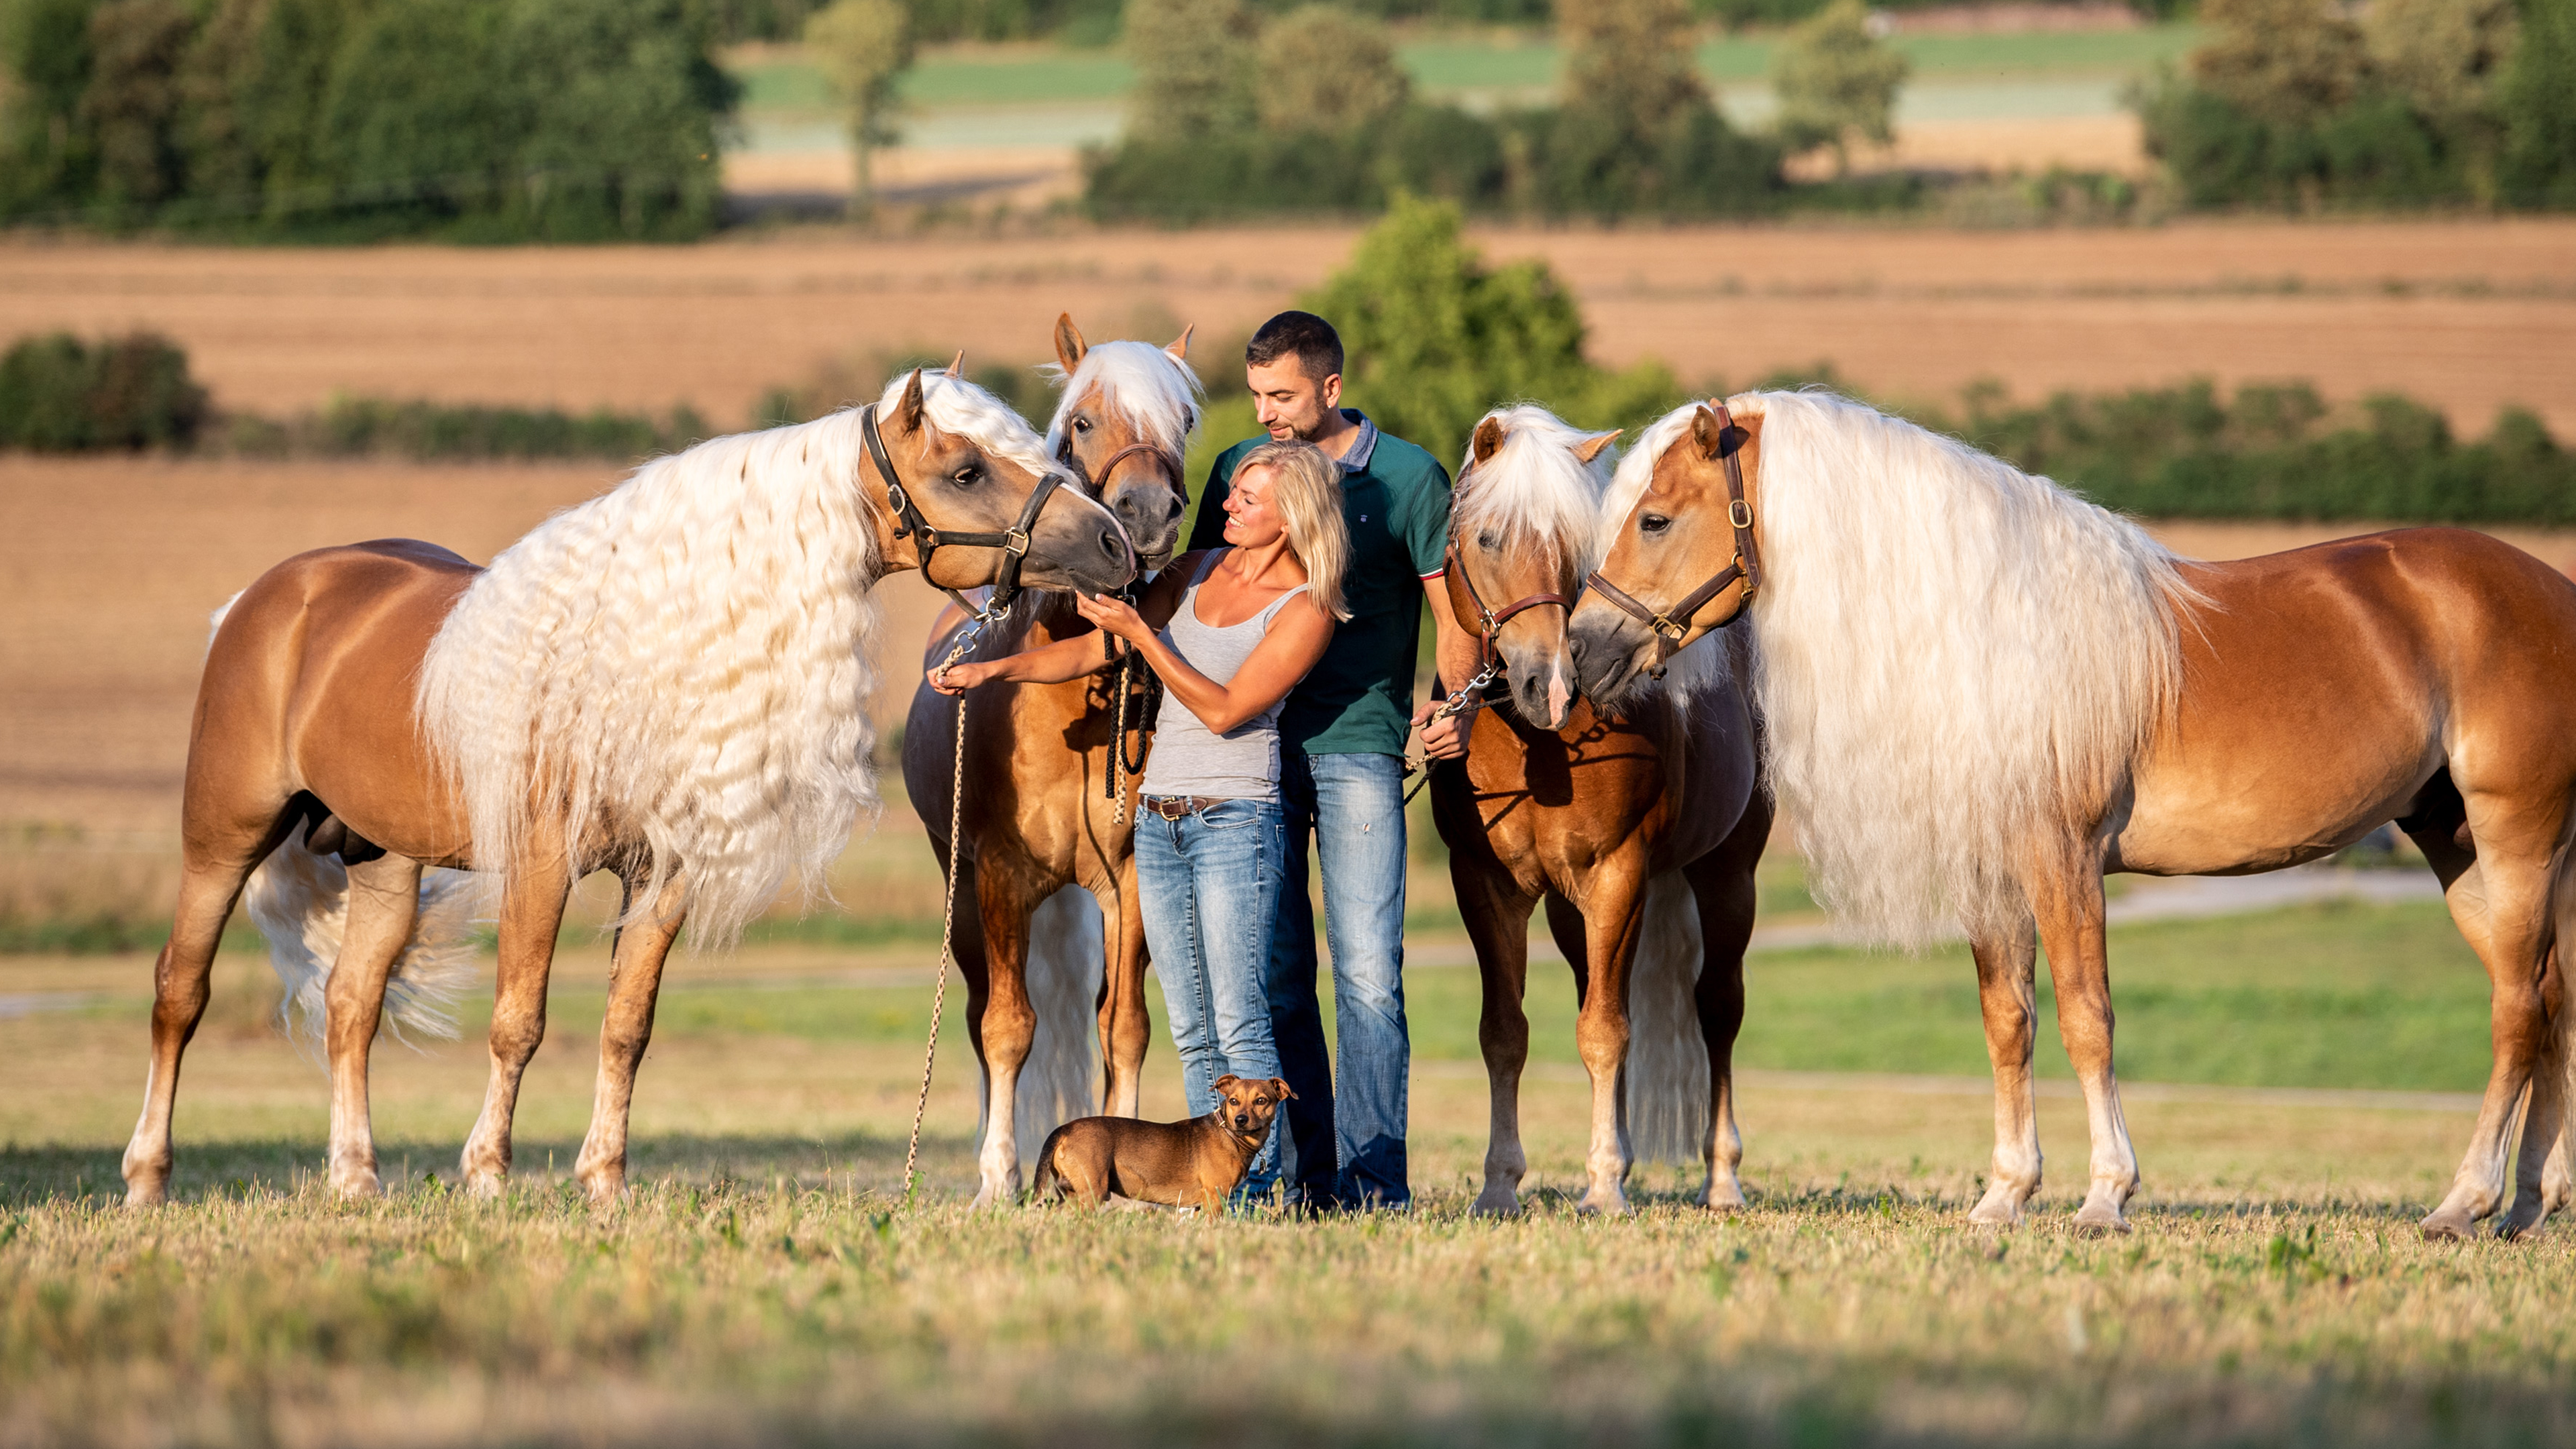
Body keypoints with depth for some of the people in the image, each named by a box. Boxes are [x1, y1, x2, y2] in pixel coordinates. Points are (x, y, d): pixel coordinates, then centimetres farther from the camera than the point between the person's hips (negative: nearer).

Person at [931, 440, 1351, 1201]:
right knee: (1193, 1033, 7)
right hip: (1159, 820, 7)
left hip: (1236, 821, -7)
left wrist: (1141, 632, -17)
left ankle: (1257, 1186, -10)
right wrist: (997, 668, 3)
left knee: (1240, 1023, -12)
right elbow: (1095, 650, 15)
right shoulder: (1199, 570, 13)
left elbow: (1223, 708, -14)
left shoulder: (1306, 610, -7)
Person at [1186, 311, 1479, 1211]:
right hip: (1255, 739, 4)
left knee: (1368, 971, -9)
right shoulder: (1238, 470, 11)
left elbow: (1452, 616, 2)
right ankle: (1308, 1178, 11)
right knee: (1274, 972, 4)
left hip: (1357, 741, -4)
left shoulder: (1408, 478, 1)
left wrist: (1454, 705, -16)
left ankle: (1373, 1181, -7)